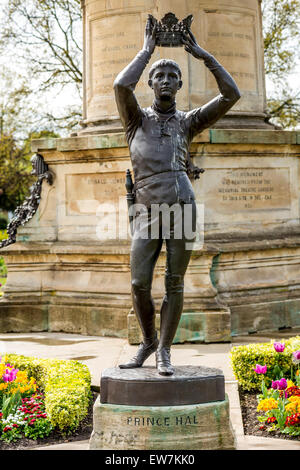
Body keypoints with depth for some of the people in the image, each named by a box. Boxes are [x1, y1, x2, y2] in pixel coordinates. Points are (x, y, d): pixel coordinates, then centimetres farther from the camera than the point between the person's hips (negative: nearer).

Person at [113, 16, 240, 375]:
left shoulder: (187, 122, 15)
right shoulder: (136, 119, 15)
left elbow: (231, 95, 6)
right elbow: (121, 86, -8)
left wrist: (202, 55, 6)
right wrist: (147, 50, 2)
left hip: (182, 208, 0)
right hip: (148, 213, 1)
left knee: (174, 284, 0)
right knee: (139, 284, -4)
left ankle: (164, 351, 11)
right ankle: (148, 342, 19)